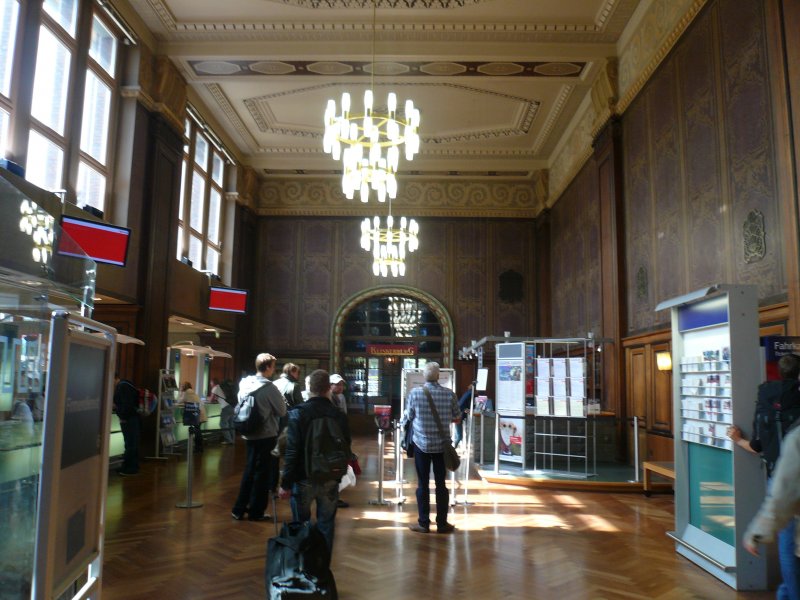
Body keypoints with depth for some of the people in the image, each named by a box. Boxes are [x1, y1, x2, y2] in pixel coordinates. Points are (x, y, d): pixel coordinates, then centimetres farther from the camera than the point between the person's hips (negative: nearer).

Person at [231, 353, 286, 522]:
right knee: (262, 473, 5)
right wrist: (281, 400, 8)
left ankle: (239, 509, 21)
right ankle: (256, 511, 14)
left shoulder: (244, 383, 3)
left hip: (249, 434, 6)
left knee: (249, 471, 17)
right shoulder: (269, 387, -17)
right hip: (266, 435, -6)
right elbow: (282, 411, -10)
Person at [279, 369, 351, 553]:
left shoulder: (298, 413, -13)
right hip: (330, 480, 2)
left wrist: (286, 483, -9)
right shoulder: (339, 415, -4)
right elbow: (345, 448, 4)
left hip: (303, 479, -2)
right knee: (326, 525, 14)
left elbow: (291, 451, -15)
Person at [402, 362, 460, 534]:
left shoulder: (415, 393, -11)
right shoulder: (449, 394, -7)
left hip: (421, 443, -1)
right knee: (441, 484, 9)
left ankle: (423, 523, 13)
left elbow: (407, 418, 0)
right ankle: (442, 523, 15)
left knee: (423, 484, 7)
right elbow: (457, 418, 5)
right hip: (442, 444, 1)